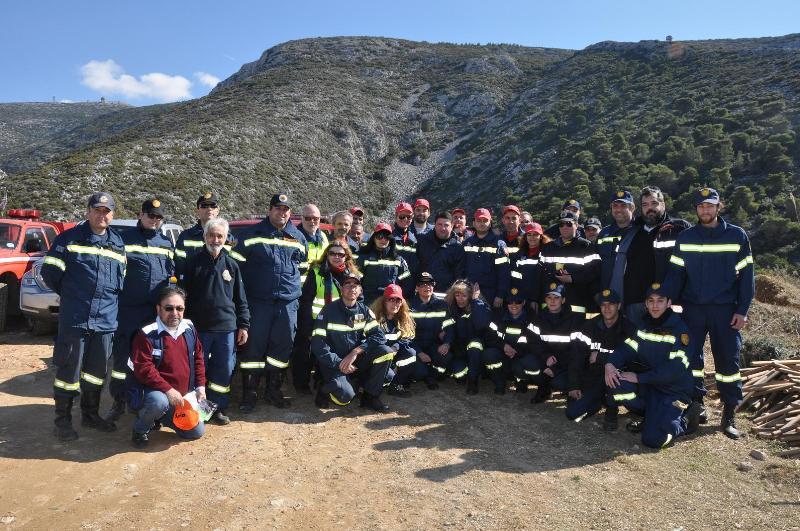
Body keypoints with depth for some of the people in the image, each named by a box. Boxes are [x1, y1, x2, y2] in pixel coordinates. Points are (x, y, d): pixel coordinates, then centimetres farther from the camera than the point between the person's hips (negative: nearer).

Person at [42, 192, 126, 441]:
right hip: (74, 319, -4)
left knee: (97, 371, 14)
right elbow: (50, 272, -2)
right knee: (69, 371, 2)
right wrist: (70, 294, 5)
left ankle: (90, 415, 29)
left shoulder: (118, 244, 13)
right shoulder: (69, 238, -1)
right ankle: (63, 420, 16)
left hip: (106, 320, 4)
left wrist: (111, 300, 11)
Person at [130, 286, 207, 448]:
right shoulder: (148, 334, -15)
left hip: (185, 396, 6)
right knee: (159, 402, -39)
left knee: (197, 432, 3)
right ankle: (140, 429, -5)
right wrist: (168, 390, -25)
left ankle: (163, 417, 28)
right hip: (157, 392, -5)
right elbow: (143, 369, -20)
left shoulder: (189, 329, 3)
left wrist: (201, 386, 3)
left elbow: (198, 358, 12)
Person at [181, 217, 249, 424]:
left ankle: (219, 408, 21)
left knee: (224, 370, 7)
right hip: (199, 327, -2)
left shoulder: (231, 265, 7)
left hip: (227, 327, 2)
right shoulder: (194, 262, 1)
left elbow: (241, 299, 10)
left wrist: (243, 325, 6)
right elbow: (184, 295, 1)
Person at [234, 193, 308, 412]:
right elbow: (238, 262, 5)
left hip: (288, 302, 3)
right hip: (258, 301, -3)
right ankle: (249, 393, 10)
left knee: (282, 347, 8)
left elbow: (304, 265, 25)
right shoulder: (253, 233, 2)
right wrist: (243, 290, 3)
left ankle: (273, 390, 23)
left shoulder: (298, 237, 12)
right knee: (254, 346, -1)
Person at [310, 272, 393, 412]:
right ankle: (325, 390, 7)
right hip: (334, 363, -4)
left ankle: (371, 396, -4)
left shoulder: (364, 311, 3)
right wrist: (339, 363, -19)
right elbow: (317, 344, -13)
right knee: (345, 396, -31)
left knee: (385, 351, -20)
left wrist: (356, 352, -20)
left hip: (357, 361, 4)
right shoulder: (329, 311, -8)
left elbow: (378, 335, -8)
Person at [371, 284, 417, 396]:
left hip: (395, 355, 6)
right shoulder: (375, 318, -12)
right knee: (389, 375, -32)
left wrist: (396, 347, -17)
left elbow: (408, 339, 2)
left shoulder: (404, 319, 5)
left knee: (413, 354, -20)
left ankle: (396, 385, -12)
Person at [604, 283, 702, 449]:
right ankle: (653, 415, 3)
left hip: (674, 391, -6)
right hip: (650, 385, 6)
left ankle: (684, 420, 9)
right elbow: (626, 349, -2)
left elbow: (674, 370, -22)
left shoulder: (679, 329, -15)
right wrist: (610, 364, -24)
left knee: (653, 439, -21)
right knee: (616, 384, -22)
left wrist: (639, 377, -24)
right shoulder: (644, 325, 5)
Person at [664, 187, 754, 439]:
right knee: (690, 356, 3)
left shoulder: (737, 236, 1)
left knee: (727, 359, 2)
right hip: (692, 308, 2)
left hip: (725, 309, -1)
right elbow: (676, 274, 3)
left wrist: (742, 310, -5)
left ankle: (730, 413, 14)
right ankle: (697, 404, 20)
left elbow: (746, 276, 1)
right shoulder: (685, 238, 4)